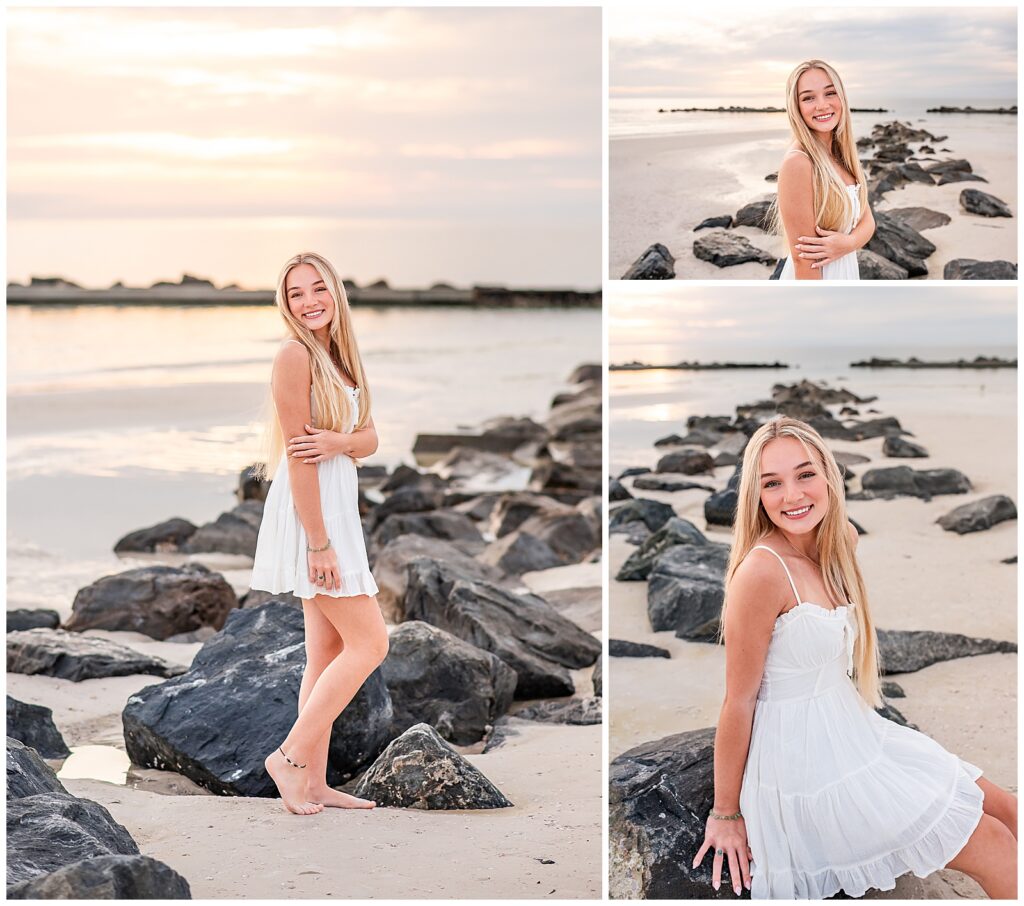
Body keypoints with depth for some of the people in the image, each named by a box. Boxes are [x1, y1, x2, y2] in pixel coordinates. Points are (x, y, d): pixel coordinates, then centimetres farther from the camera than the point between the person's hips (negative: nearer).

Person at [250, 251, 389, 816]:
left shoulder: (337, 356, 13)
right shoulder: (295, 354, -14)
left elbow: (370, 438, 8)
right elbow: (297, 455, -18)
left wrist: (337, 441, -16)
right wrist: (318, 542, -20)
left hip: (336, 508, 9)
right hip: (309, 513, -9)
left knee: (328, 654, 10)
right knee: (369, 643, -7)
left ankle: (314, 782, 14)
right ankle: (291, 756, -1)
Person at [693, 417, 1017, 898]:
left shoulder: (831, 551, 4)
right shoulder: (762, 569, -23)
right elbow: (737, 702, -17)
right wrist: (725, 813, -12)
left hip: (853, 738, 9)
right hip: (810, 769, -9)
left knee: (1007, 812, 10)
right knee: (994, 844, -2)